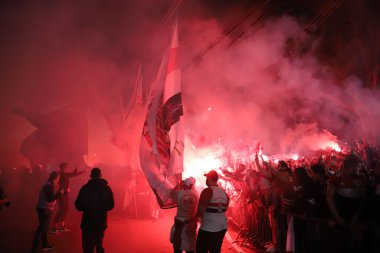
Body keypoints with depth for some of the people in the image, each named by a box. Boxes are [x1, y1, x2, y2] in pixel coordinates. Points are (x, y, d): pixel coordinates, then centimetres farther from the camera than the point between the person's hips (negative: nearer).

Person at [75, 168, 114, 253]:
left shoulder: (85, 188, -10)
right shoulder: (107, 189, -3)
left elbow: (78, 206, -8)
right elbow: (110, 206, 3)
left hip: (88, 222, -3)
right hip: (101, 222, 3)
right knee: (99, 245, 21)